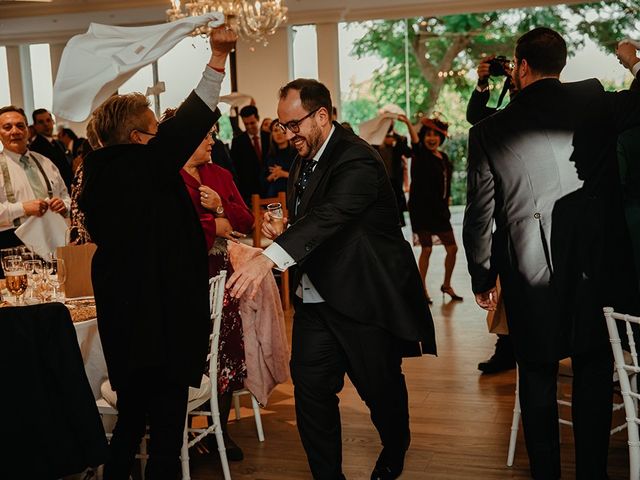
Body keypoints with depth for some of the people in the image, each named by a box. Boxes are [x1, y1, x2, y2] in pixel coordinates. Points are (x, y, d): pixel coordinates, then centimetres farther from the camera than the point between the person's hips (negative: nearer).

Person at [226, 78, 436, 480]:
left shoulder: (357, 160, -19)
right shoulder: (305, 160, 9)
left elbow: (330, 216, -36)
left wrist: (270, 258, -48)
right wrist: (282, 232, -4)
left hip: (363, 299, -7)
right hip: (315, 299, 7)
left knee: (382, 390, 11)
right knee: (310, 390, 2)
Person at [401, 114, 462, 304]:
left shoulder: (444, 158, 12)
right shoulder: (421, 155, -9)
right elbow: (415, 142, -31)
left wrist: (447, 198, 15)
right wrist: (408, 124, -48)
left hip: (440, 210, 7)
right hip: (422, 208, -7)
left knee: (452, 248, 9)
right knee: (426, 249, -4)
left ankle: (446, 285, 26)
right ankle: (422, 289, 10)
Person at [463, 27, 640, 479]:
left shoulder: (489, 132, -4)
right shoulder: (596, 101, -5)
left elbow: (479, 216, -1)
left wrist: (482, 278, 9)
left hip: (529, 274, 0)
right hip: (597, 261, 1)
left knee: (538, 376, 12)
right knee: (593, 372, 13)